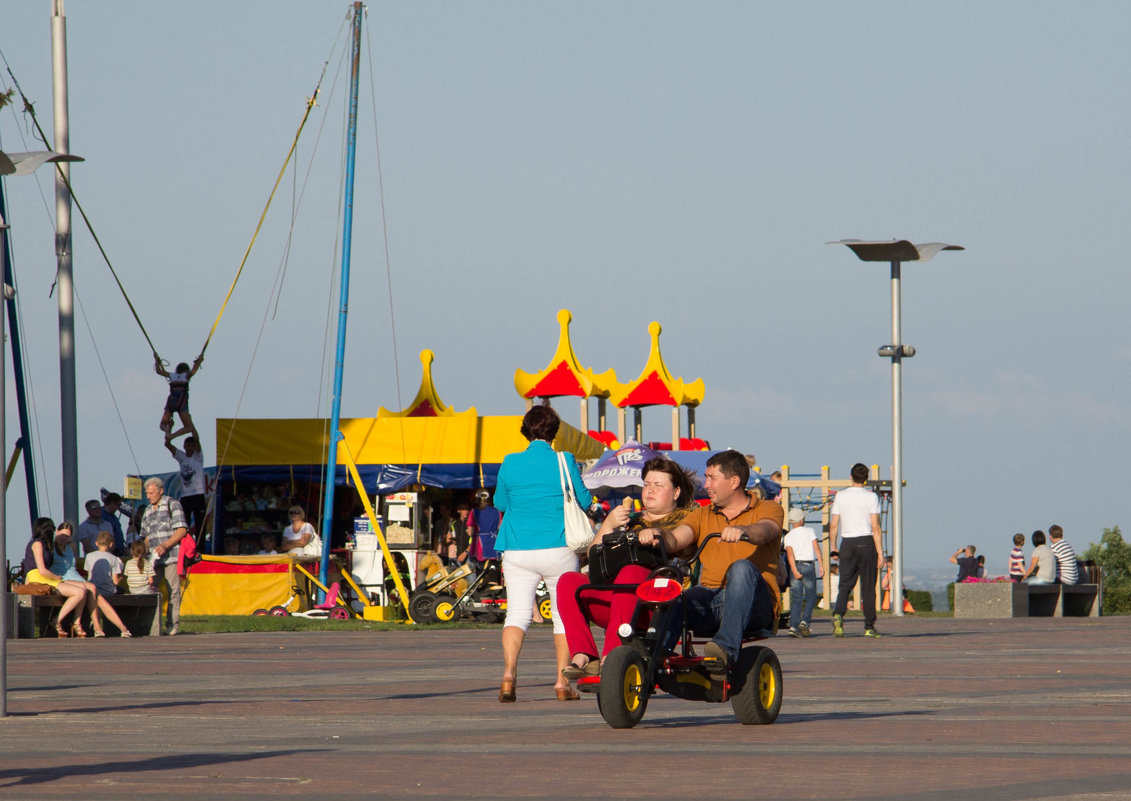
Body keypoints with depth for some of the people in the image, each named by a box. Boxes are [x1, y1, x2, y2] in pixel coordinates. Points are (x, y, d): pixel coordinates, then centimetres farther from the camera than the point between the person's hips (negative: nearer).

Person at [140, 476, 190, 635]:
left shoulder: (173, 505, 3)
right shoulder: (148, 511, 22)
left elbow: (182, 530, -6)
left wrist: (165, 545, -16)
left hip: (171, 555, -6)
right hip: (154, 557, 6)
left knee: (173, 590, -7)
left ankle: (173, 624, -5)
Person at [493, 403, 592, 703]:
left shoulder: (510, 464, -1)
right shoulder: (565, 462, -5)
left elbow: (500, 503, 12)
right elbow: (584, 501, 6)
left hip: (518, 551, 1)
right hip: (558, 549, -1)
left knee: (517, 613, 1)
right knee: (564, 614, 11)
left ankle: (509, 672, -22)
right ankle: (562, 682, 9)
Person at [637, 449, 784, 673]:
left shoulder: (768, 509, 11)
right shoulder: (702, 515, 24)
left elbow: (764, 531, -14)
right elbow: (675, 541, 5)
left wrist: (742, 531, -37)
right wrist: (658, 534, -19)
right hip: (711, 599, 3)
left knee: (742, 568, -37)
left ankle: (727, 647, -47)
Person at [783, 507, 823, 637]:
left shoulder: (788, 536, 7)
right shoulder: (810, 531, 5)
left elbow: (790, 553, -6)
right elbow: (816, 548, -5)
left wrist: (795, 571, -13)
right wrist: (821, 565, -7)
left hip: (795, 567, 2)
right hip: (809, 565, -2)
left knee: (795, 598, 1)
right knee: (811, 596, 9)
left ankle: (793, 626, -9)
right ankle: (805, 621, -9)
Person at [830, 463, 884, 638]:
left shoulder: (841, 496, 4)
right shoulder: (871, 497, -4)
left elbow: (833, 525, 4)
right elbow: (875, 527, -9)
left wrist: (833, 547, 14)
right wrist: (880, 552, -8)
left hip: (847, 543, 2)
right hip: (867, 542, -2)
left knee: (845, 584, 5)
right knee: (868, 586, 3)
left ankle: (838, 614, -20)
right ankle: (869, 627, 4)